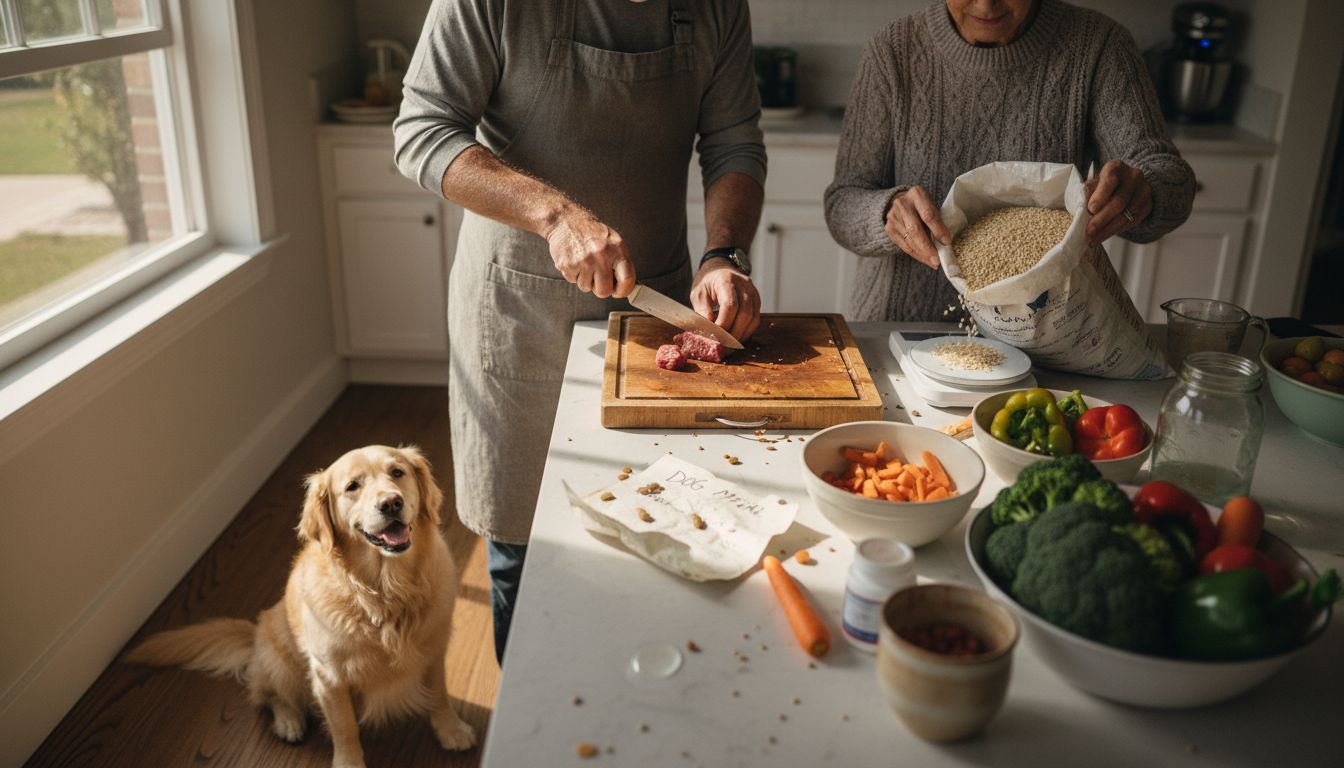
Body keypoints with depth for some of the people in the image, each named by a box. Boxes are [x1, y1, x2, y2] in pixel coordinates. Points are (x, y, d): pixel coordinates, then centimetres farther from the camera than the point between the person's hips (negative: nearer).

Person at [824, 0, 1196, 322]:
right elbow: (842, 206, -6)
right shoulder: (892, 52, -6)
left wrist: (1140, 194, -37)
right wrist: (891, 211, -29)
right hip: (900, 330, 0)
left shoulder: (1098, 45, -4)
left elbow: (1165, 173, -12)